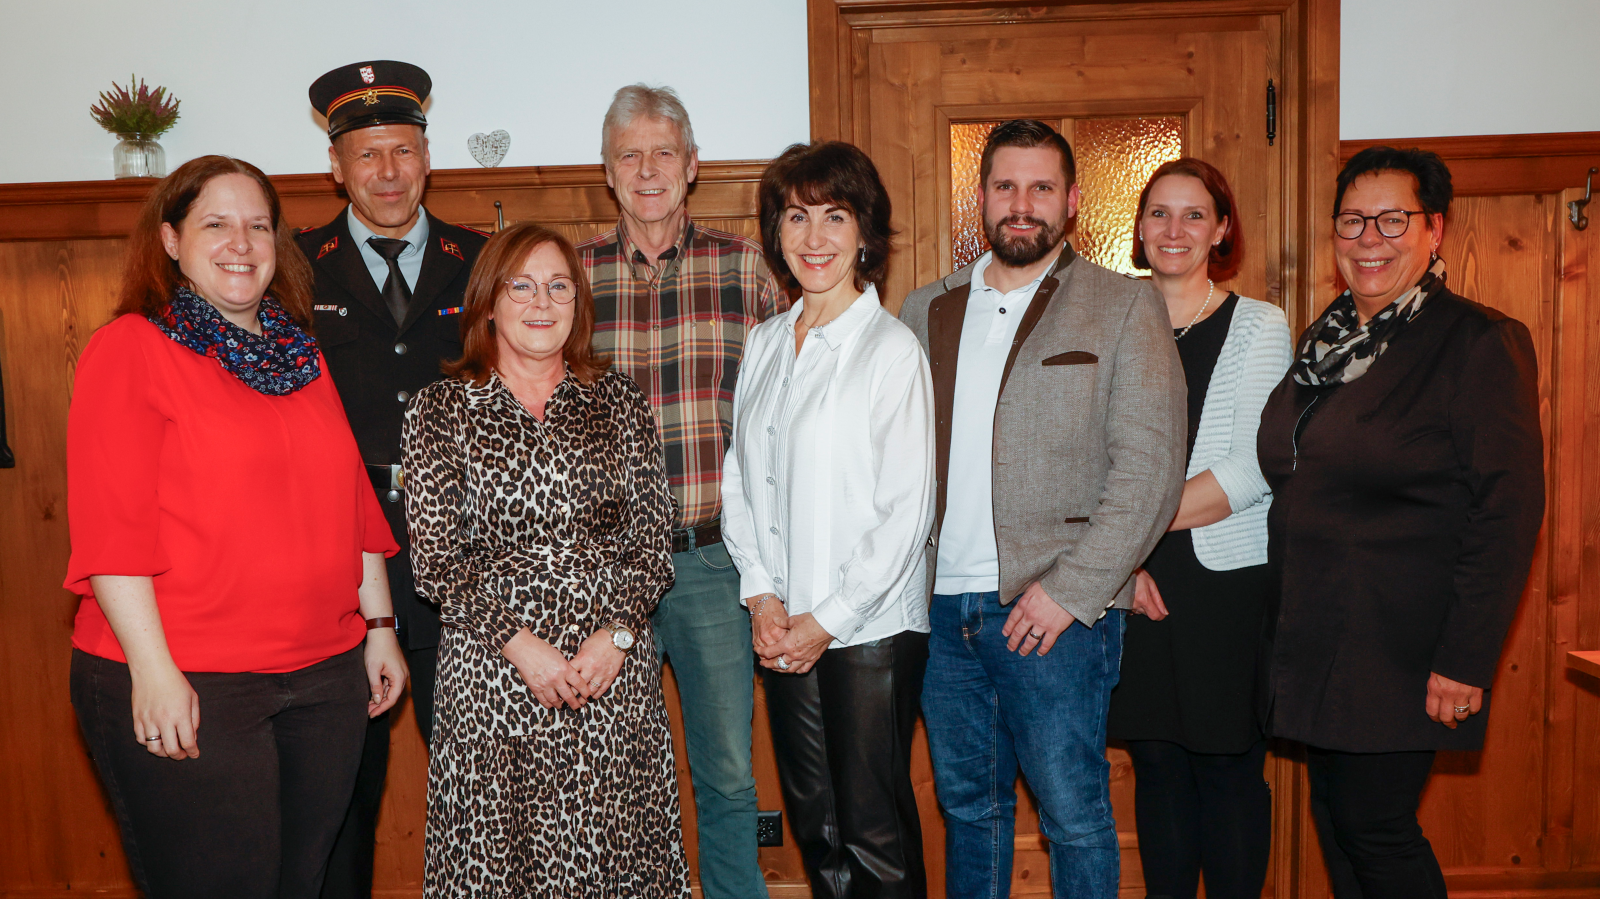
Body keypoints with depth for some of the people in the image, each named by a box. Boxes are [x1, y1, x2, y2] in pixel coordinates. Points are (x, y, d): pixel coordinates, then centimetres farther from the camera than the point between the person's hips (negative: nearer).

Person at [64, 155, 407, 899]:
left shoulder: (300, 354, 14)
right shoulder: (130, 348, -5)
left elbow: (353, 501, 15)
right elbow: (109, 526, -12)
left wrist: (378, 625, 13)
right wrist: (152, 669, -17)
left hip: (325, 674, 6)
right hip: (184, 687, -5)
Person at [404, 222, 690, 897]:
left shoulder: (619, 400, 7)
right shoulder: (441, 410, 2)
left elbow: (654, 536, 4)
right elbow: (436, 559, -2)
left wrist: (617, 634, -9)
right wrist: (518, 642, -12)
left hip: (616, 668, 2)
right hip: (492, 674, -1)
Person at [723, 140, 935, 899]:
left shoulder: (892, 348, -8)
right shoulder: (762, 345, 10)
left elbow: (907, 510, -11)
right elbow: (739, 478, 11)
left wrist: (828, 620, -10)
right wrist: (761, 595, -1)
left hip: (871, 628, -5)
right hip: (783, 629, 5)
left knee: (875, 832, 3)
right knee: (813, 822, 14)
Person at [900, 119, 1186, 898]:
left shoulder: (1125, 309, -1)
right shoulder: (926, 311, 12)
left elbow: (1150, 468, -8)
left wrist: (1070, 589, -15)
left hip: (1054, 609, -4)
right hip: (941, 607, 4)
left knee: (1073, 814, 5)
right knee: (967, 804, 17)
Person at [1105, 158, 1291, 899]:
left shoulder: (1258, 328, 2)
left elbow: (1253, 470, -9)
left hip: (1230, 580, -2)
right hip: (1133, 586, 3)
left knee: (1229, 769, 4)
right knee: (1157, 766, 10)